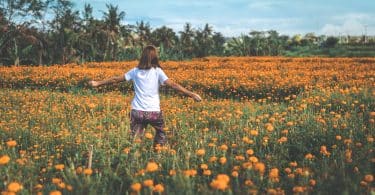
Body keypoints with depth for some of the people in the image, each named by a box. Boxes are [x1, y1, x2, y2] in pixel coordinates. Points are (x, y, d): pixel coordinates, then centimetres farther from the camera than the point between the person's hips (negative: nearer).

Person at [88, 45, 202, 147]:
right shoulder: (157, 71, -3)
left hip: (137, 111, 2)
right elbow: (173, 85, -11)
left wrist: (98, 83, 25)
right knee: (161, 135, 21)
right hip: (154, 111, -2)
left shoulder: (135, 71, 5)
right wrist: (191, 94, -12)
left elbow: (115, 79, 12)